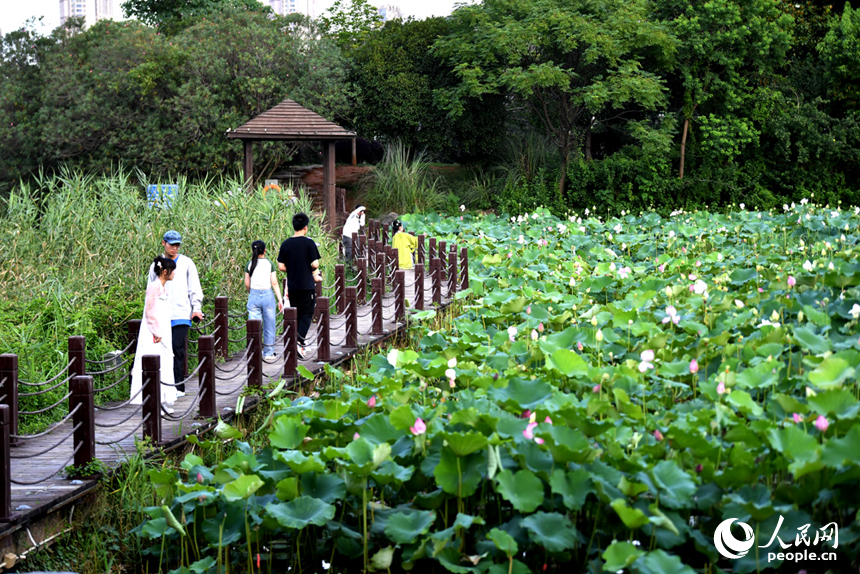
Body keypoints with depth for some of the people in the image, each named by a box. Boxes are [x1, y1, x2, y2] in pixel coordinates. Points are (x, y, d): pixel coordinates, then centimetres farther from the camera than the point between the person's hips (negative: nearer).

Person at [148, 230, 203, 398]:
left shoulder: (186, 263, 6)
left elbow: (194, 288, 7)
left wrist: (196, 308, -1)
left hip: (181, 314, -3)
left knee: (178, 348, -10)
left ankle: (178, 386, -6)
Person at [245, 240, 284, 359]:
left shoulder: (249, 264, 2)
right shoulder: (269, 263, -2)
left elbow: (247, 284, 5)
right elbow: (274, 283, -4)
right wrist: (280, 300, 0)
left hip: (254, 295, 1)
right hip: (267, 295, -1)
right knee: (269, 325, 11)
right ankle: (269, 352, 18)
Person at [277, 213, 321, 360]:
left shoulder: (286, 244, 3)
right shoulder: (309, 243, -9)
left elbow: (281, 266, 3)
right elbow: (315, 264, -12)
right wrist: (313, 271, 10)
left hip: (292, 286, 4)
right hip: (306, 285, -4)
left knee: (295, 315, 14)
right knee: (307, 314, 1)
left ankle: (296, 342, 17)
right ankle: (300, 342, -17)